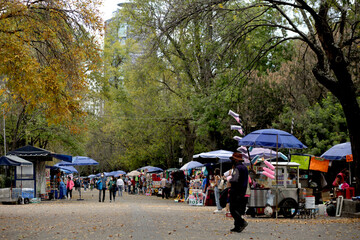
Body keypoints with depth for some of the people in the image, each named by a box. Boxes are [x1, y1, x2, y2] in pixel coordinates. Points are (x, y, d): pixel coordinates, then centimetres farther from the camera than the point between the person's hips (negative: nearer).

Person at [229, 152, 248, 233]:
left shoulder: (237, 168, -14)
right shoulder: (245, 168, 16)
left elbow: (234, 180, -27)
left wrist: (230, 179, -8)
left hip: (236, 192, -9)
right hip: (242, 192, 9)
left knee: (233, 209, -6)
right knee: (238, 209, 12)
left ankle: (242, 222, -18)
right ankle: (237, 226, 12)